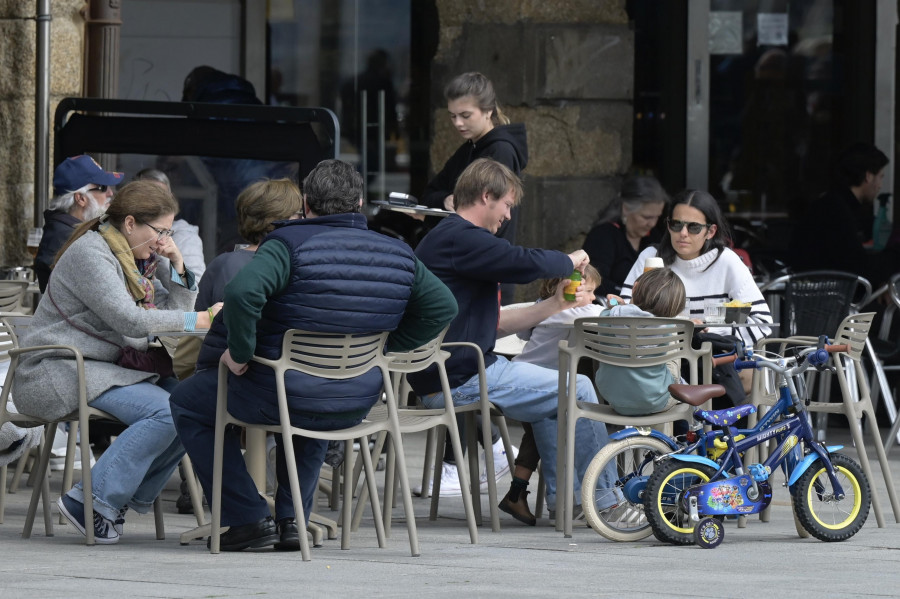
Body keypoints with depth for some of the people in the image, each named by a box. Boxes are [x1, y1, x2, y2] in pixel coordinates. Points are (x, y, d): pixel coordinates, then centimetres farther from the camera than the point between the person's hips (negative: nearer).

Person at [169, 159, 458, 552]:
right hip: (356, 406, 6)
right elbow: (442, 307, 11)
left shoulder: (290, 244, -16)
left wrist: (240, 352, -19)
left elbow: (242, 293, -32)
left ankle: (249, 518, 12)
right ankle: (293, 519, 29)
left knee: (188, 401, 20)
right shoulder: (398, 255, 1)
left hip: (280, 396, -6)